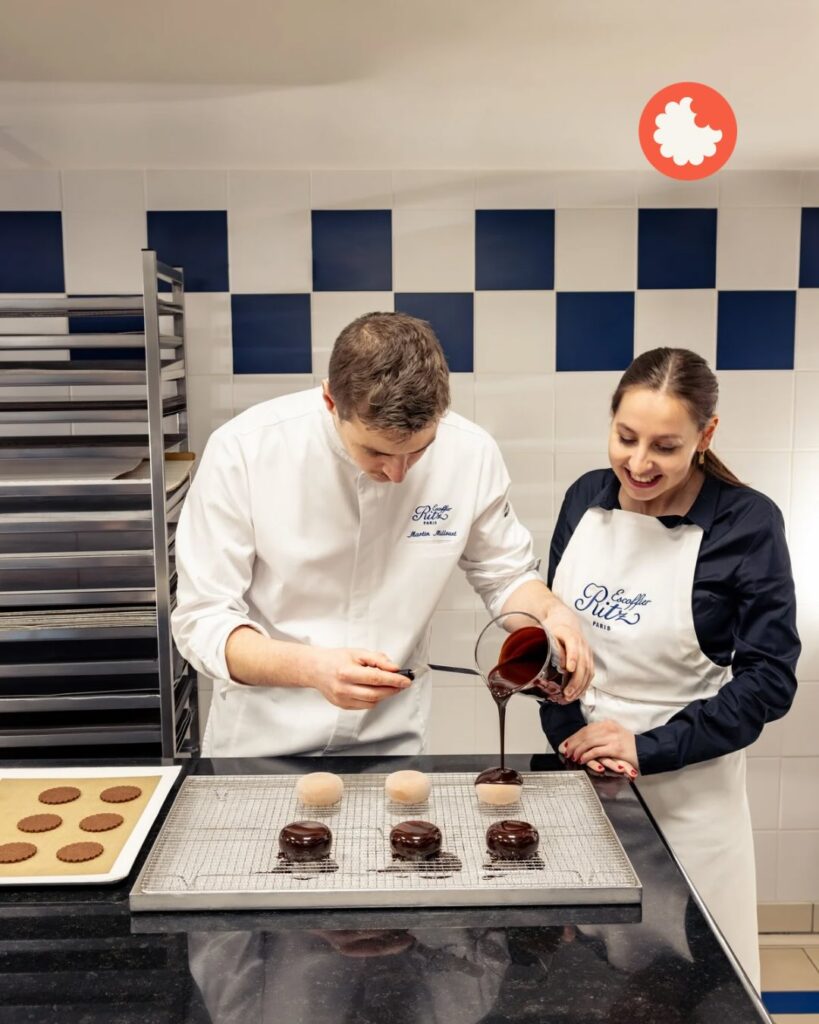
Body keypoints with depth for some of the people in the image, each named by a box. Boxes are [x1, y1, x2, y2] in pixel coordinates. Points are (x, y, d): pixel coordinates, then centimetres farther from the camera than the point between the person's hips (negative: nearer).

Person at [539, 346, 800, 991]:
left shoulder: (747, 523, -14)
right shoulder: (587, 498, -2)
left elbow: (769, 679, -12)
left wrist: (650, 749, -17)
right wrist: (566, 729, -6)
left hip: (686, 787, -3)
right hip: (577, 767, 4)